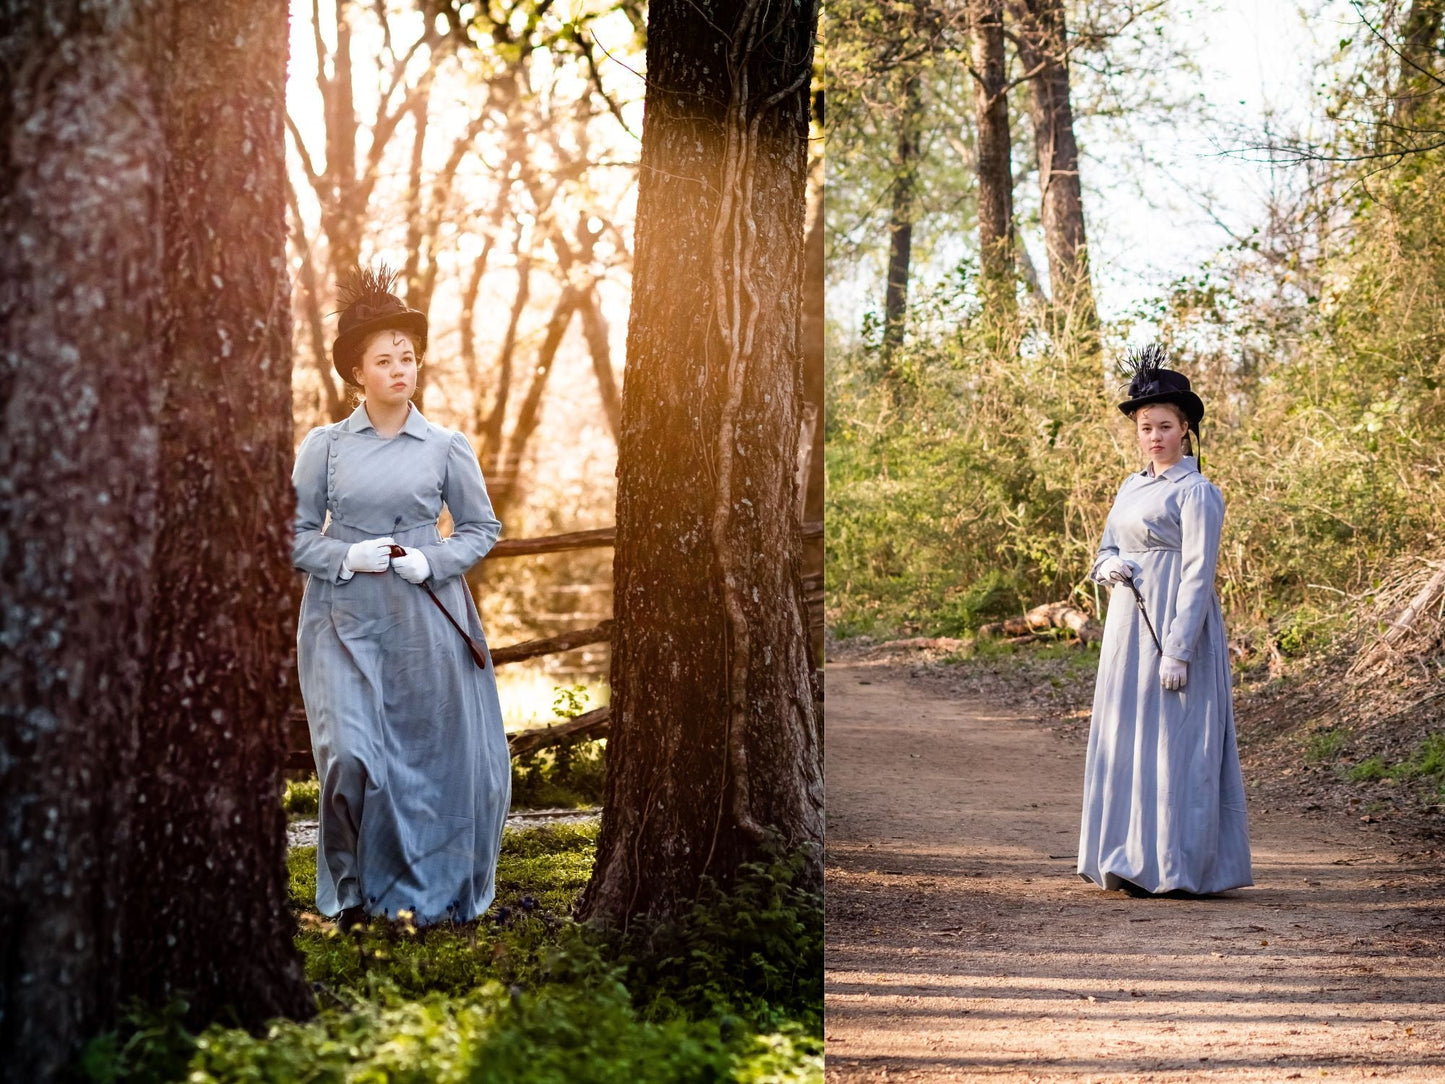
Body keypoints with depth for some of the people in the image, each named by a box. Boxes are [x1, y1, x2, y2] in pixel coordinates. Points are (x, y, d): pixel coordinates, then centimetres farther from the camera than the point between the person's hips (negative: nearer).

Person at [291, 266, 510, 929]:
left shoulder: (446, 448, 4)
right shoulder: (324, 446, 4)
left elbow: (482, 528, 10)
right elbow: (296, 536, 6)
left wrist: (430, 562, -8)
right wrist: (349, 557, -12)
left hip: (425, 621, 1)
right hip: (345, 619, -1)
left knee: (432, 759, 4)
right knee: (350, 755, -13)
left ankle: (424, 893, 23)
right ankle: (351, 892, 6)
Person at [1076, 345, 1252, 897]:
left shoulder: (1196, 493, -10)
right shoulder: (1131, 487, 15)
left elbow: (1198, 575, -15)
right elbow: (1105, 552, 19)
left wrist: (1178, 650, -21)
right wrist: (1109, 566, -6)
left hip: (1174, 624, -8)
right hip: (1128, 623, 8)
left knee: (1171, 737, -6)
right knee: (1125, 735, 10)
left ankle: (1174, 864, -1)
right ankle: (1131, 859, 18)